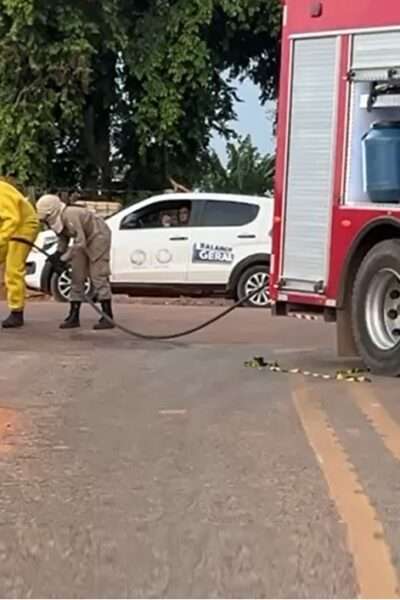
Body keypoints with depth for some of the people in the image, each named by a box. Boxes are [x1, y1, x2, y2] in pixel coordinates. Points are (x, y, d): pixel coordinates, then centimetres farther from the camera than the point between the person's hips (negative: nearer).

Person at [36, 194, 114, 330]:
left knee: (98, 276, -13)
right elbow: (63, 239, 7)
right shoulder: (59, 220, -5)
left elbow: (80, 243, -34)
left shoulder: (70, 216, -33)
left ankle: (108, 318, -10)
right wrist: (58, 254, -12)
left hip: (98, 237, -9)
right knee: (77, 277, 5)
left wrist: (63, 259, -32)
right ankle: (74, 317, 8)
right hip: (85, 240, 9)